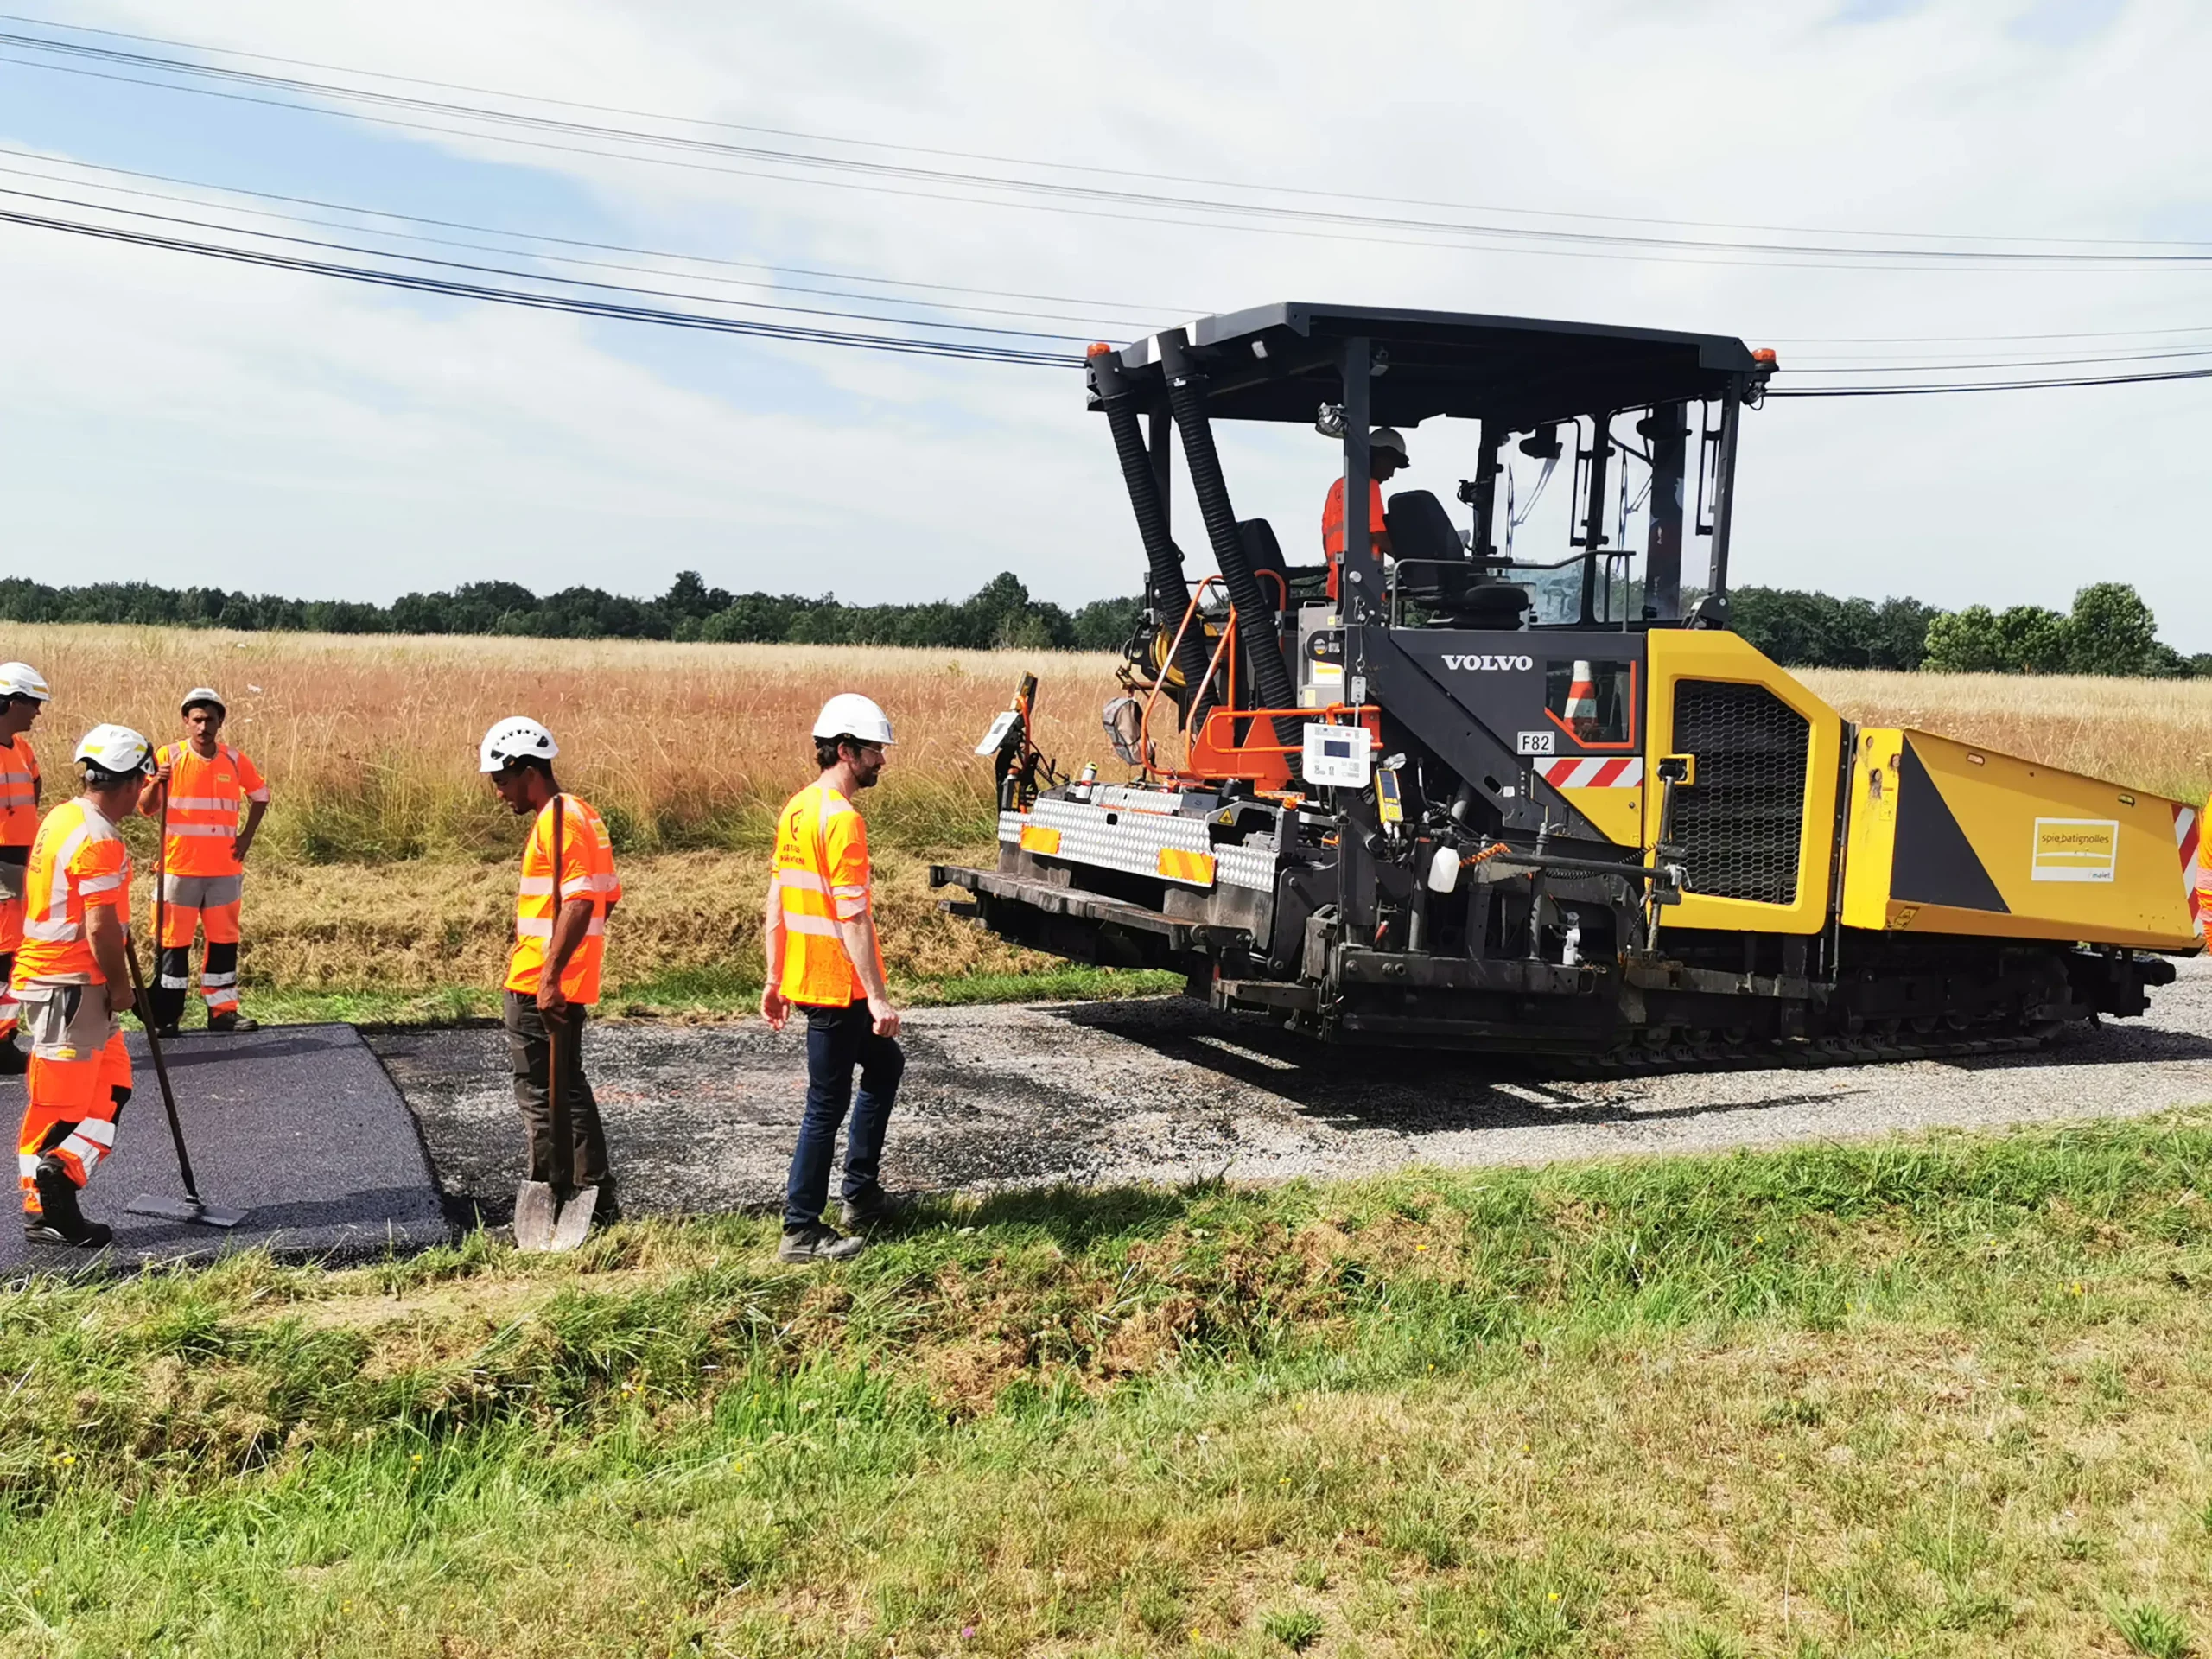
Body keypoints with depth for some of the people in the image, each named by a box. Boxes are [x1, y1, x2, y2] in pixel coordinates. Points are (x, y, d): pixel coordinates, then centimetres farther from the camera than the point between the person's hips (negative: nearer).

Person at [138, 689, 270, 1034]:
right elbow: (147, 808, -6)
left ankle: (222, 1010, 16)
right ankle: (165, 1015, 9)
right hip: (179, 868, -3)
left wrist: (246, 837, 7)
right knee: (174, 941, 2)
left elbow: (260, 796, 18)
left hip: (225, 869, 3)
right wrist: (155, 783, -26)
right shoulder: (169, 757, -5)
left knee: (225, 939, 7)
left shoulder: (234, 761, 3)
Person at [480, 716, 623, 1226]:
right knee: (567, 1089, 17)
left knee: (540, 1097, -2)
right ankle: (597, 1202, 23)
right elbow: (608, 896, 18)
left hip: (540, 988, -10)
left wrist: (549, 976, -26)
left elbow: (580, 902, -26)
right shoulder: (580, 813, 14)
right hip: (565, 985, 10)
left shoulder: (557, 820, -17)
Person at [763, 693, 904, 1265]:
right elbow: (852, 918, -22)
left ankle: (860, 1194, 29)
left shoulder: (797, 810, 10)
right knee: (828, 1105, 0)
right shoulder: (842, 818, -19)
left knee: (885, 1064, 24)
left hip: (803, 978, 10)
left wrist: (775, 979, 18)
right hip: (836, 986, -10)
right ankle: (801, 1232, 9)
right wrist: (878, 997, -20)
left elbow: (776, 905, 13)